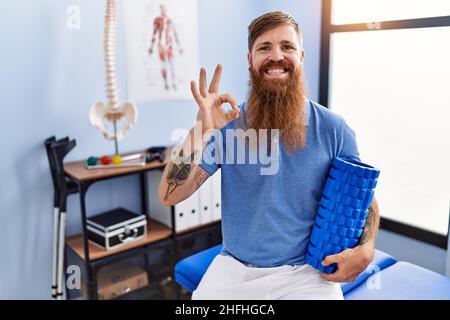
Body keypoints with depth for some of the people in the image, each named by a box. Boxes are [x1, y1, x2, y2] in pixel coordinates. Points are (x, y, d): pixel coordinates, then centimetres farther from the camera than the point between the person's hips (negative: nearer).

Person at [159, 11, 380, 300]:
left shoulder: (333, 128, -5)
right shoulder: (227, 124, -5)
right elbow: (169, 196, -11)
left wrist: (365, 250, -14)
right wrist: (201, 131, -24)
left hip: (306, 272, 0)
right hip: (234, 268, 1)